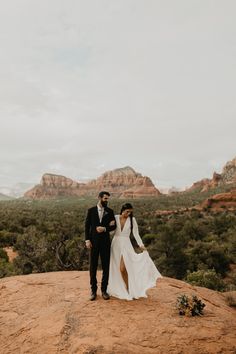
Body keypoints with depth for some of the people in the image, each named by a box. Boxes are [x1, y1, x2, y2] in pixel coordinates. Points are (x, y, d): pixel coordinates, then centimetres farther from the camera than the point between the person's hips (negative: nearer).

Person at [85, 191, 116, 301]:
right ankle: (93, 290, 18)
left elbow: (114, 226, 4)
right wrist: (87, 240, -7)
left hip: (105, 242, 1)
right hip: (94, 241, -1)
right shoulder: (91, 210, 1)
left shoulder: (110, 211, 5)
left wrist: (105, 228, -14)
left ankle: (104, 290, 18)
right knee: (92, 266, 5)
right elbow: (87, 226, 1)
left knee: (106, 266, 5)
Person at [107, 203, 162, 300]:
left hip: (126, 244, -3)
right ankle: (117, 289, 28)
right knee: (115, 268, 10)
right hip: (116, 244, 3)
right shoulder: (115, 218, 1)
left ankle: (129, 290, 4)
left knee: (122, 268, -13)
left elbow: (136, 233, -3)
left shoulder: (132, 219, -2)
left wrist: (141, 245, -13)